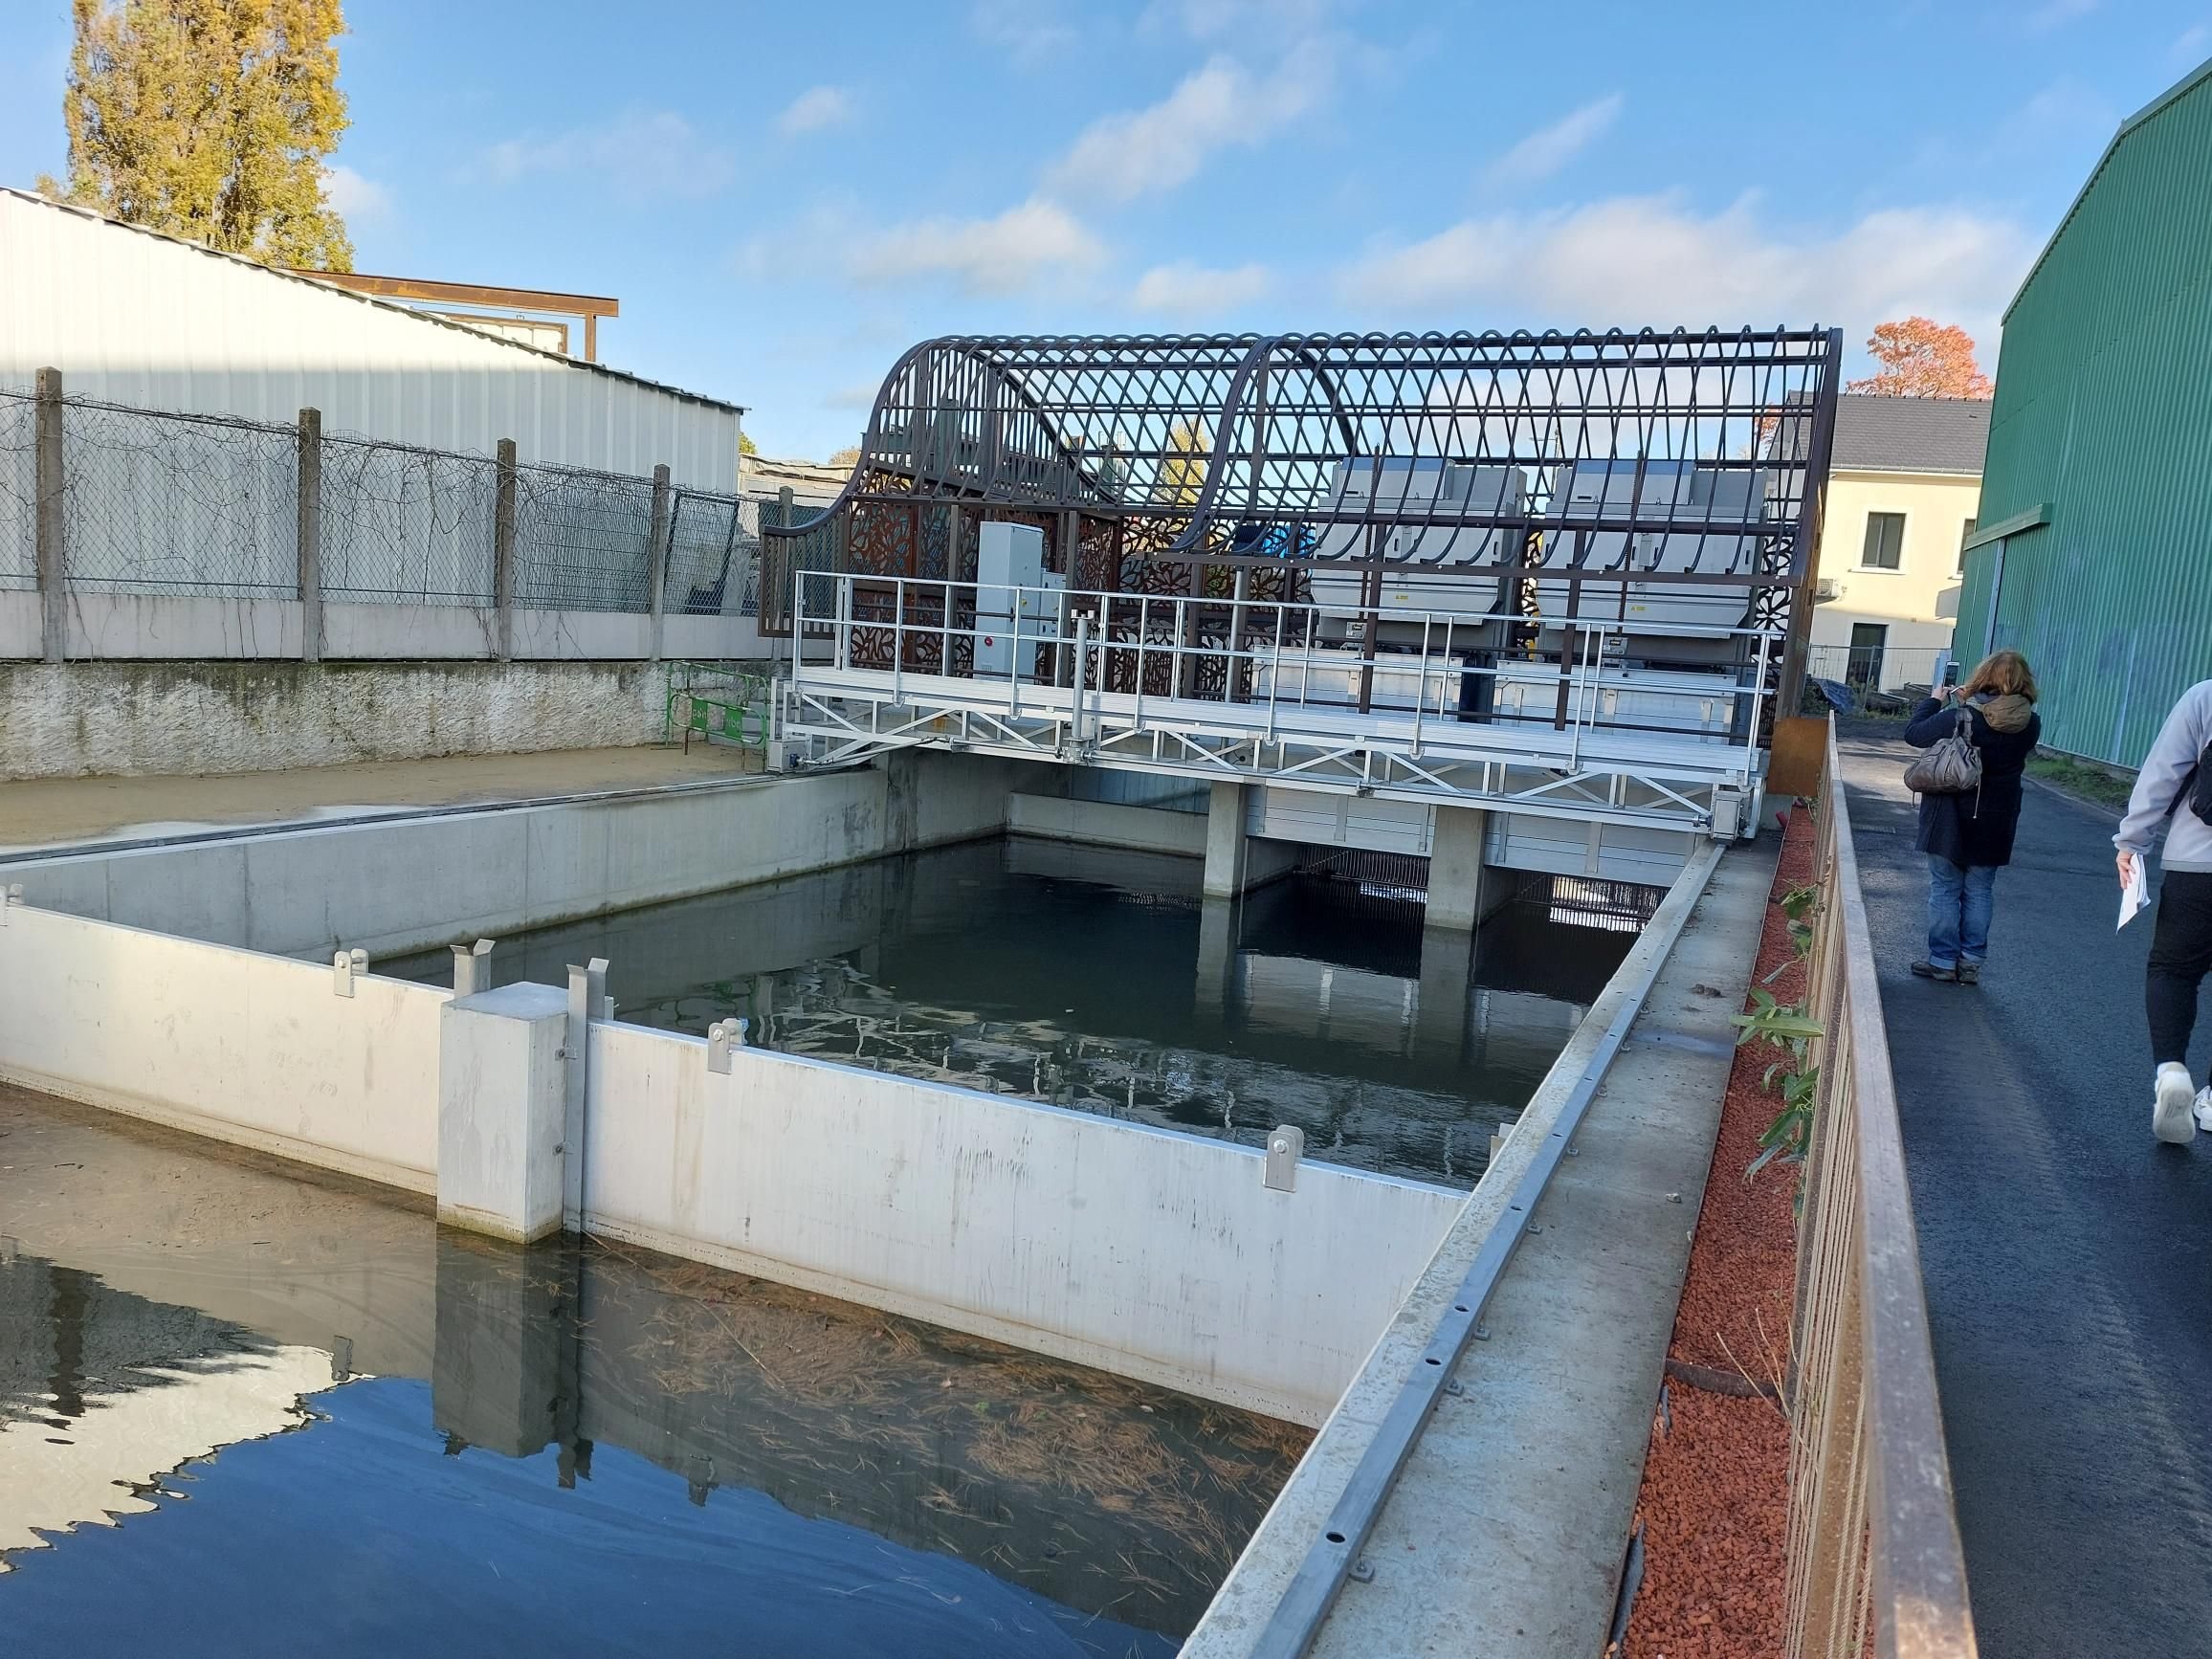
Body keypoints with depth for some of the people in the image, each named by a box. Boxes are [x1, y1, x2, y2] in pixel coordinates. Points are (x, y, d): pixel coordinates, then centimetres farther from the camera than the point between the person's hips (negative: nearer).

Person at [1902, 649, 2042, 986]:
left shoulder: (1961, 718, -20)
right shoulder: (2030, 724, -5)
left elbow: (1914, 733, -9)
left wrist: (1935, 701, 8)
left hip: (1951, 819, -4)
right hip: (1995, 823, 4)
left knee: (1945, 888, 6)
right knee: (1980, 891, 12)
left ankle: (1943, 960, 9)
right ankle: (1971, 961, 15)